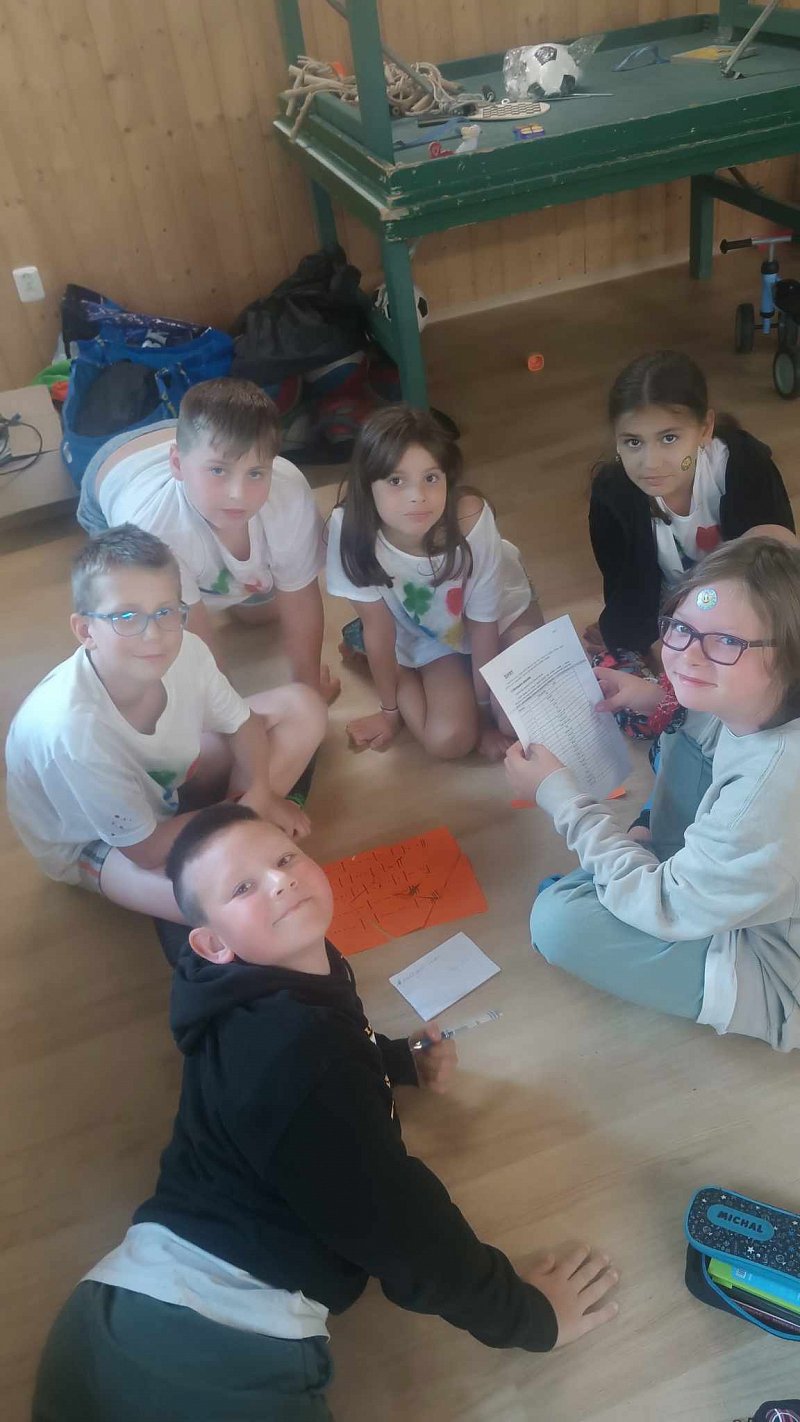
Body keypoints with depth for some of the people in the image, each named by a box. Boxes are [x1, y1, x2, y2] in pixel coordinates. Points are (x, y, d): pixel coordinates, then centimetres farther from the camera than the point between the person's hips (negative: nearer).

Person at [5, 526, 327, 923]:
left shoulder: (186, 652, -26)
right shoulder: (70, 727, -40)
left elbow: (241, 722, -2)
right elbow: (146, 850, -27)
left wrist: (261, 793, -18)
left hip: (164, 781, 7)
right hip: (92, 841, -6)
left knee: (302, 706, -2)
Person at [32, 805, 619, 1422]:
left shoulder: (263, 999, 9)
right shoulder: (292, 1051, -21)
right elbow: (393, 1220, -16)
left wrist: (406, 1061, 24)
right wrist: (525, 1315, -2)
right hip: (212, 1346, -9)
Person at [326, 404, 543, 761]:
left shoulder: (471, 519, -35)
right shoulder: (350, 529, -32)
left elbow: (482, 624, -21)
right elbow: (378, 627, -17)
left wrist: (484, 708, -12)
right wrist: (390, 710, -6)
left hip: (501, 614, -1)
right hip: (431, 636, 1)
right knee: (447, 739, -17)